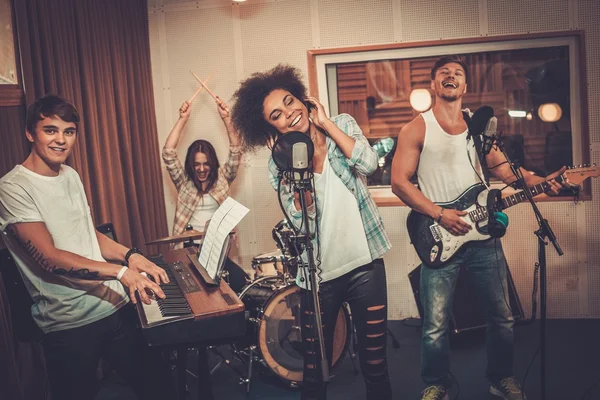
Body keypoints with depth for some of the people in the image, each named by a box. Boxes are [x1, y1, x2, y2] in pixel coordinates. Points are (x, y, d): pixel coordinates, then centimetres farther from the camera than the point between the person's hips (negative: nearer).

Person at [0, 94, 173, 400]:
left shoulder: (71, 176, 10)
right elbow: (49, 257, -19)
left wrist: (129, 255, -4)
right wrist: (119, 271, -26)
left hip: (116, 306, 6)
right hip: (71, 324, -6)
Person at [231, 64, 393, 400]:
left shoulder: (343, 124, 0)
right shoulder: (280, 164, -3)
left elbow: (368, 163, -19)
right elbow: (301, 219, -15)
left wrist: (325, 122, -12)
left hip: (365, 264, 0)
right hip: (319, 274, 0)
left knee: (375, 362, 11)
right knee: (314, 369, 13)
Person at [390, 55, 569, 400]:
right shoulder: (417, 129, -2)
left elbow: (506, 170, 11)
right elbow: (399, 181, -8)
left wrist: (543, 182, -6)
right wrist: (439, 214, -15)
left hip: (484, 236, 4)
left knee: (502, 316, 13)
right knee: (436, 325, -1)